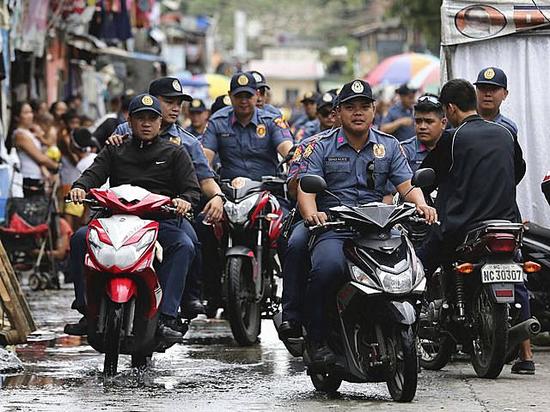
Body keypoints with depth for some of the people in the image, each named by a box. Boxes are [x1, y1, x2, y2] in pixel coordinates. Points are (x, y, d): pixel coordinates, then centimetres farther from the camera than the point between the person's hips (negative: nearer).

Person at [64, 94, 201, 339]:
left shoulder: (175, 153, 18)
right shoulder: (115, 151, 23)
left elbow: (192, 188, 8)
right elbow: (94, 173, 6)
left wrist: (185, 200, -18)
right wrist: (80, 187, -18)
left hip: (162, 220, -1)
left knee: (184, 246, -33)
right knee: (80, 238, -24)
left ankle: (166, 316, -39)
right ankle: (86, 310, -22)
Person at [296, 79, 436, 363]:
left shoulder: (389, 146, 16)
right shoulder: (322, 146, 9)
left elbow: (407, 185, 8)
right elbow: (305, 188, -2)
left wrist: (420, 204, -15)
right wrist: (311, 214, -24)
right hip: (333, 228, -3)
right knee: (328, 266, -35)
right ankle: (318, 339, -20)